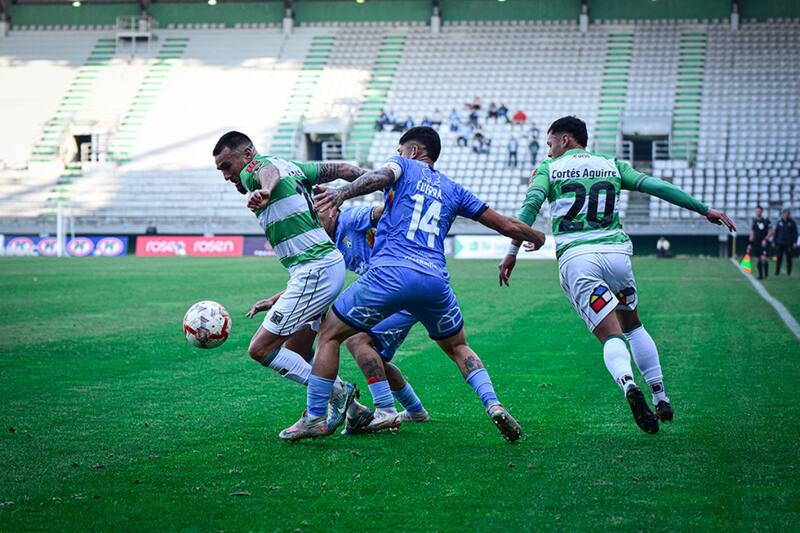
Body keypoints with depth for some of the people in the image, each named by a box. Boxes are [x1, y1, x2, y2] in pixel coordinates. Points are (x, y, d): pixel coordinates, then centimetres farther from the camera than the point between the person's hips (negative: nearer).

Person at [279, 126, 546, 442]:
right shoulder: (453, 190, 25)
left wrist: (341, 193, -26)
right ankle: (493, 404, 4)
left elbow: (381, 177, -11)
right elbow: (506, 225, 28)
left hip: (390, 274, -4)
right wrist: (536, 236, 47)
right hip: (435, 280, 4)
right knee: (458, 348, 26)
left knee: (329, 333, 12)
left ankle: (315, 417, 7)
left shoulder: (403, 166, 14)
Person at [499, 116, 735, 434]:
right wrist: (705, 210, 16)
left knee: (611, 336, -5)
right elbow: (656, 187, 13)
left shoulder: (548, 169, 13)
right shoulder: (612, 165, 19)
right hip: (615, 251, 2)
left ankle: (628, 385, -36)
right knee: (633, 326, 23)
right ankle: (661, 399, 18)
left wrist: (513, 251, -7)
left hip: (574, 258, -2)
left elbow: (531, 204, -3)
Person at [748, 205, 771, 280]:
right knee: (758, 260, 6)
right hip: (756, 243, 4)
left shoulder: (766, 220, -3)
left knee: (764, 258, -16)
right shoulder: (754, 221, 9)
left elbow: (770, 232, -3)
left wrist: (765, 239, -16)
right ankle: (760, 275, 13)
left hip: (764, 243, -4)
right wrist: (750, 244, 11)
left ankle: (766, 274, -7)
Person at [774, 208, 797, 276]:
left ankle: (788, 272, 10)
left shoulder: (792, 222, 0)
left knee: (789, 259, 3)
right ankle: (777, 272, 6)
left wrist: (795, 242, -7)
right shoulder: (779, 222, 5)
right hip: (780, 243, 1)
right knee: (779, 258, 1)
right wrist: (774, 241, 6)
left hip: (789, 244, -1)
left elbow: (795, 233, 0)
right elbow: (776, 232, 9)